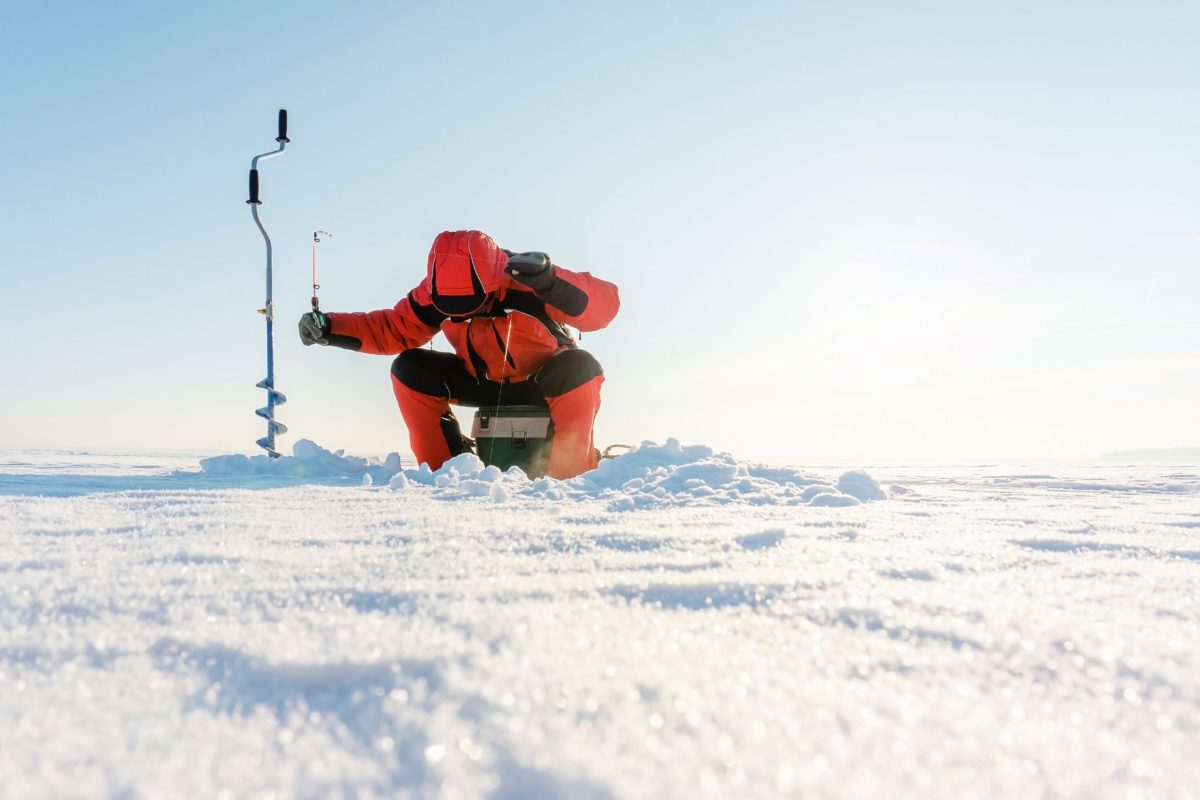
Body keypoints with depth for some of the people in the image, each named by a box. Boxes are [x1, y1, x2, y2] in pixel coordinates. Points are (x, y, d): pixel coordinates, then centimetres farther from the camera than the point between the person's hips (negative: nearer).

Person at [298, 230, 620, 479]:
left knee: (580, 367, -36)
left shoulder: (526, 283, -34)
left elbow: (604, 305, -42)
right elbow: (394, 328, -7)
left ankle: (570, 470, -21)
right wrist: (329, 327, -19)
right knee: (409, 369, -17)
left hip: (543, 381, -3)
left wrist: (550, 279, -59)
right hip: (483, 382, 4)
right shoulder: (435, 293, -20)